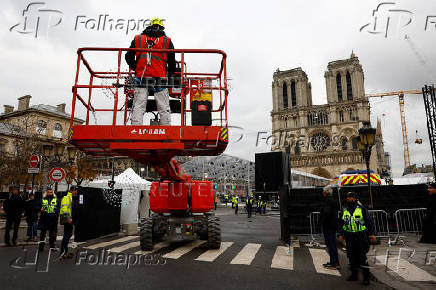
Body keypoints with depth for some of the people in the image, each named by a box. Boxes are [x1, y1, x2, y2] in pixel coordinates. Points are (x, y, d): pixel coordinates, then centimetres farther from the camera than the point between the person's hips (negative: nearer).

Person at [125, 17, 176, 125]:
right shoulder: (167, 41, 8)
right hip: (160, 79, -1)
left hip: (141, 79, 1)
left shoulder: (137, 39, 13)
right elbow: (172, 62, 9)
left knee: (138, 107, 1)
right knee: (164, 109, 3)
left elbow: (129, 57, 12)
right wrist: (170, 74, 26)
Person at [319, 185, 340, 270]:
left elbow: (326, 213, -27)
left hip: (327, 226, -9)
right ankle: (336, 262, 25)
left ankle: (334, 263, 1)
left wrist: (322, 222, -15)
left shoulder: (327, 201, -17)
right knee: (333, 243, 16)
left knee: (330, 244, -3)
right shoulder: (334, 201, 12)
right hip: (334, 225, 9)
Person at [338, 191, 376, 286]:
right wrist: (340, 234, 3)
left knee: (362, 257, -3)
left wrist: (372, 234, -6)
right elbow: (341, 223, 12)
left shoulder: (362, 209, -2)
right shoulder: (344, 210, 8)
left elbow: (369, 222, 0)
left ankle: (366, 277, 9)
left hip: (361, 236, -4)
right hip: (349, 237, 4)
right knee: (352, 257, 9)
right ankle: (354, 275, 22)